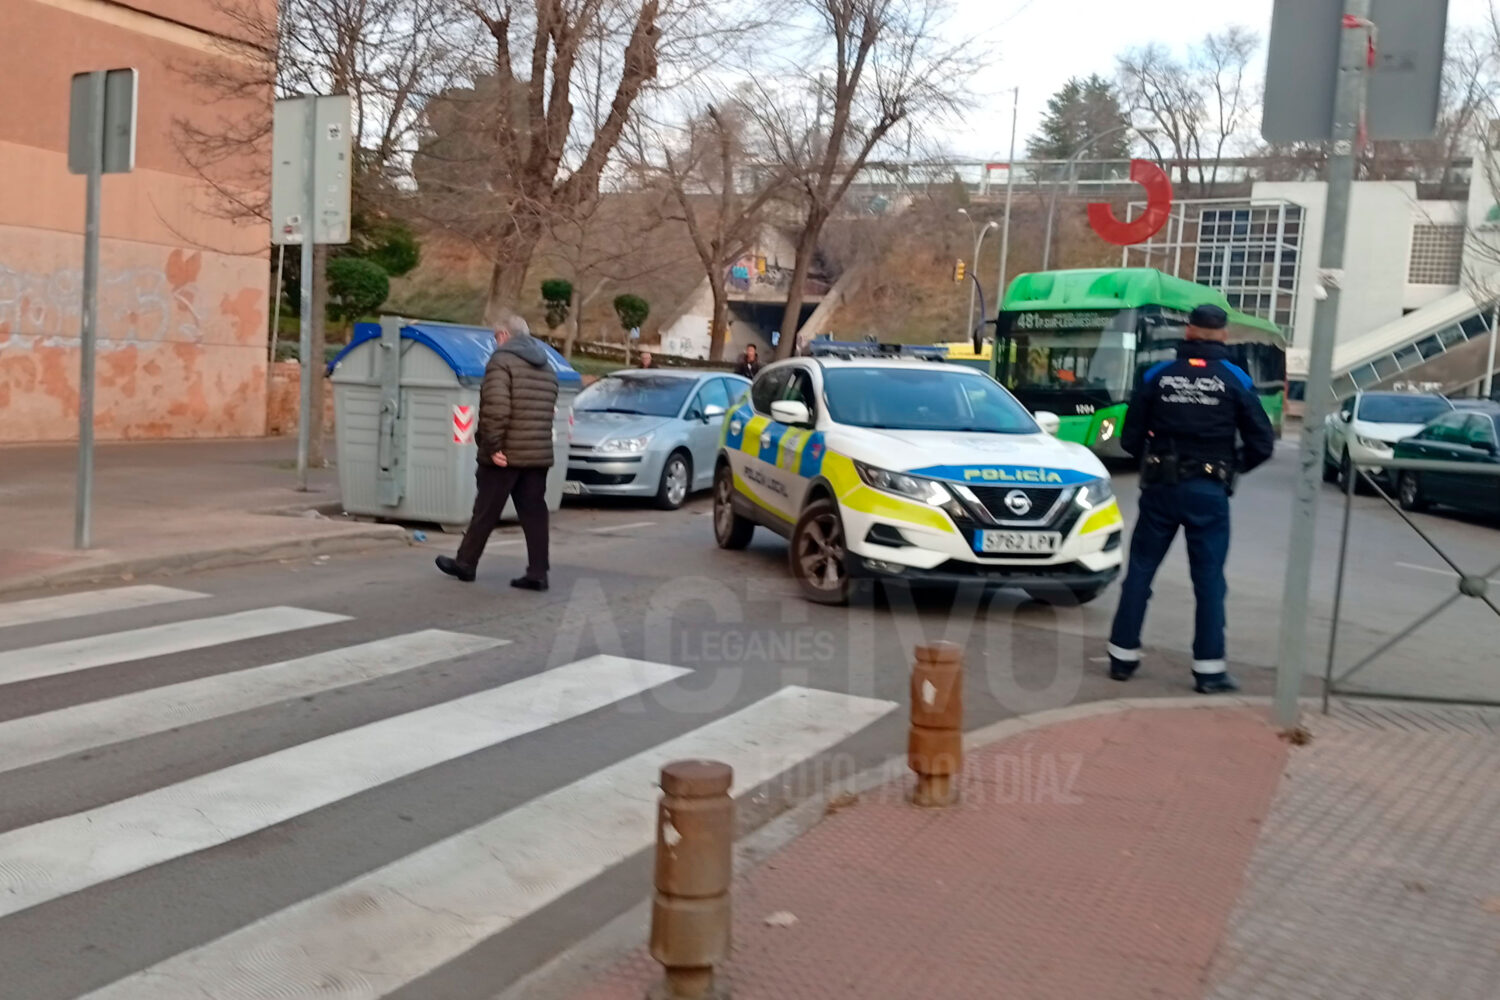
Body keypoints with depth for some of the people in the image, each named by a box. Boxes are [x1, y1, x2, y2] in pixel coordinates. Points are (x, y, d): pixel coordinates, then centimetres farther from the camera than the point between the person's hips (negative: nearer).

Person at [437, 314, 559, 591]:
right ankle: (537, 573, 3)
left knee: (486, 512, 6)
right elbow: (546, 412, 13)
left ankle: (465, 564, 20)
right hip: (538, 453, 6)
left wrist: (493, 446, -16)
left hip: (506, 453, -6)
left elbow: (496, 408, -20)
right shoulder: (547, 368, 16)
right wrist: (535, 442, 15)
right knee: (534, 514, 6)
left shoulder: (502, 360, -8)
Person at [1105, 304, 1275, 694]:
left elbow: (1130, 438, 2)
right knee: (1209, 578, 4)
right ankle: (1209, 668, 6)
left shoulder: (1158, 376, 0)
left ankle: (1123, 656, 15)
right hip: (1208, 491, -1)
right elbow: (1262, 443, -2)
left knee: (1140, 570, 10)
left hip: (1160, 487, 1)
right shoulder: (1235, 381, -2)